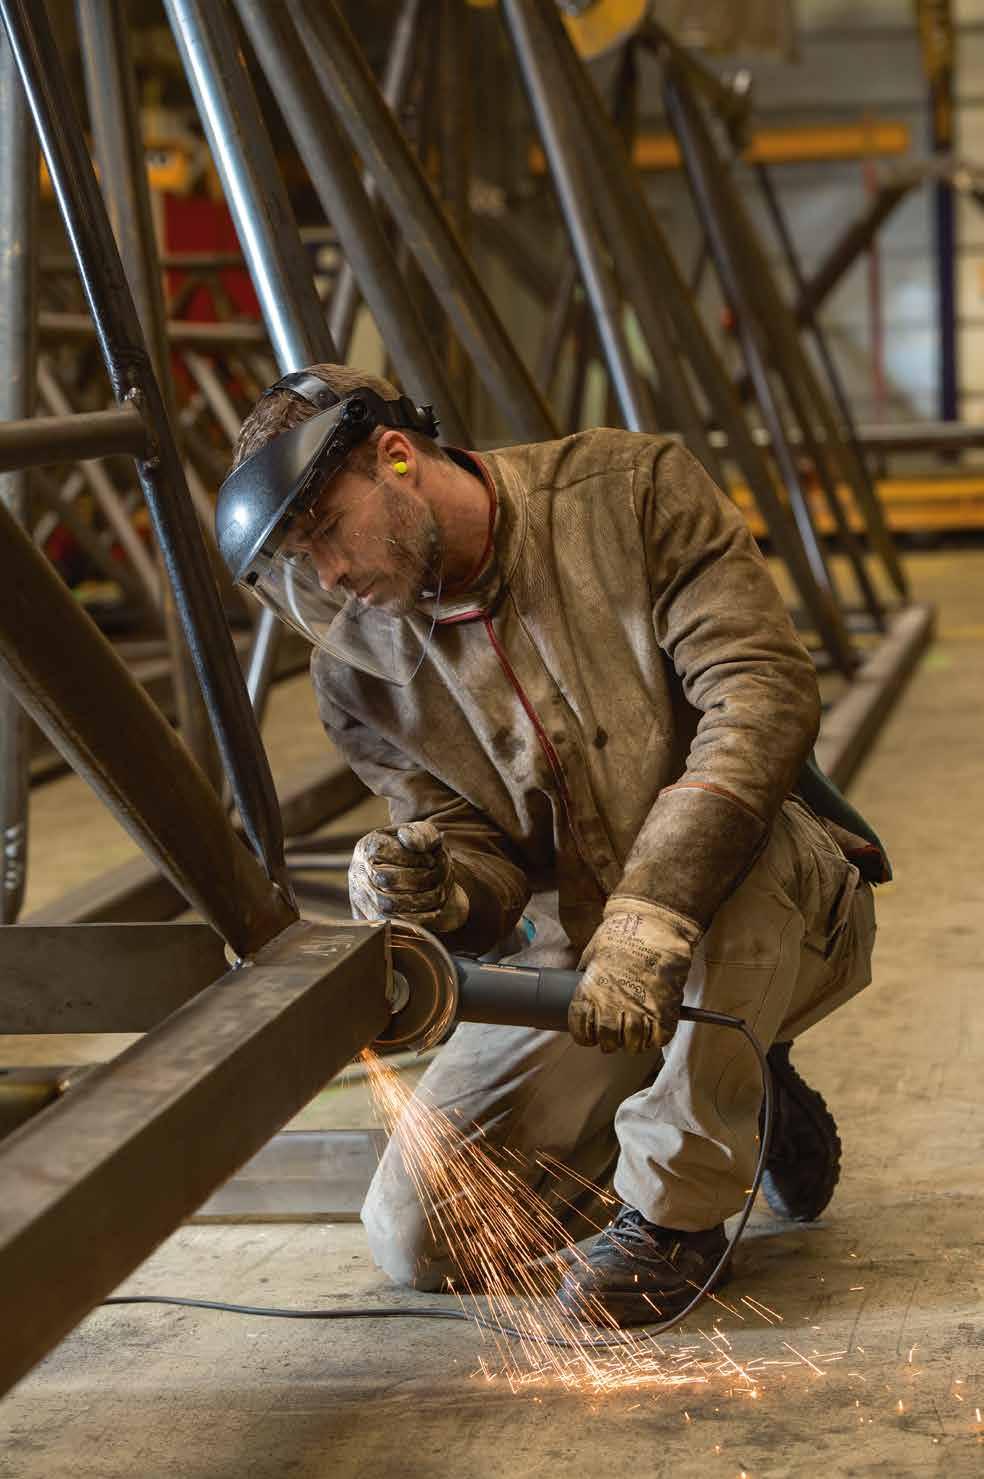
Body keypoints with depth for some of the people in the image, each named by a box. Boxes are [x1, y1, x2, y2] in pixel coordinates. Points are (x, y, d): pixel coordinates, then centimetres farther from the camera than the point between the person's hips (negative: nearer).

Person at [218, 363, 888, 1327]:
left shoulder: (632, 491, -15)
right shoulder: (359, 670, -3)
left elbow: (765, 691, -27)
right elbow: (490, 878, -3)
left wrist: (648, 917, -37)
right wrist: (442, 897, -30)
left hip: (783, 913, -4)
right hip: (573, 960, 4)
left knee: (746, 838, -40)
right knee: (416, 1237, -8)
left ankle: (675, 1204, -18)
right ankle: (736, 1104, 13)